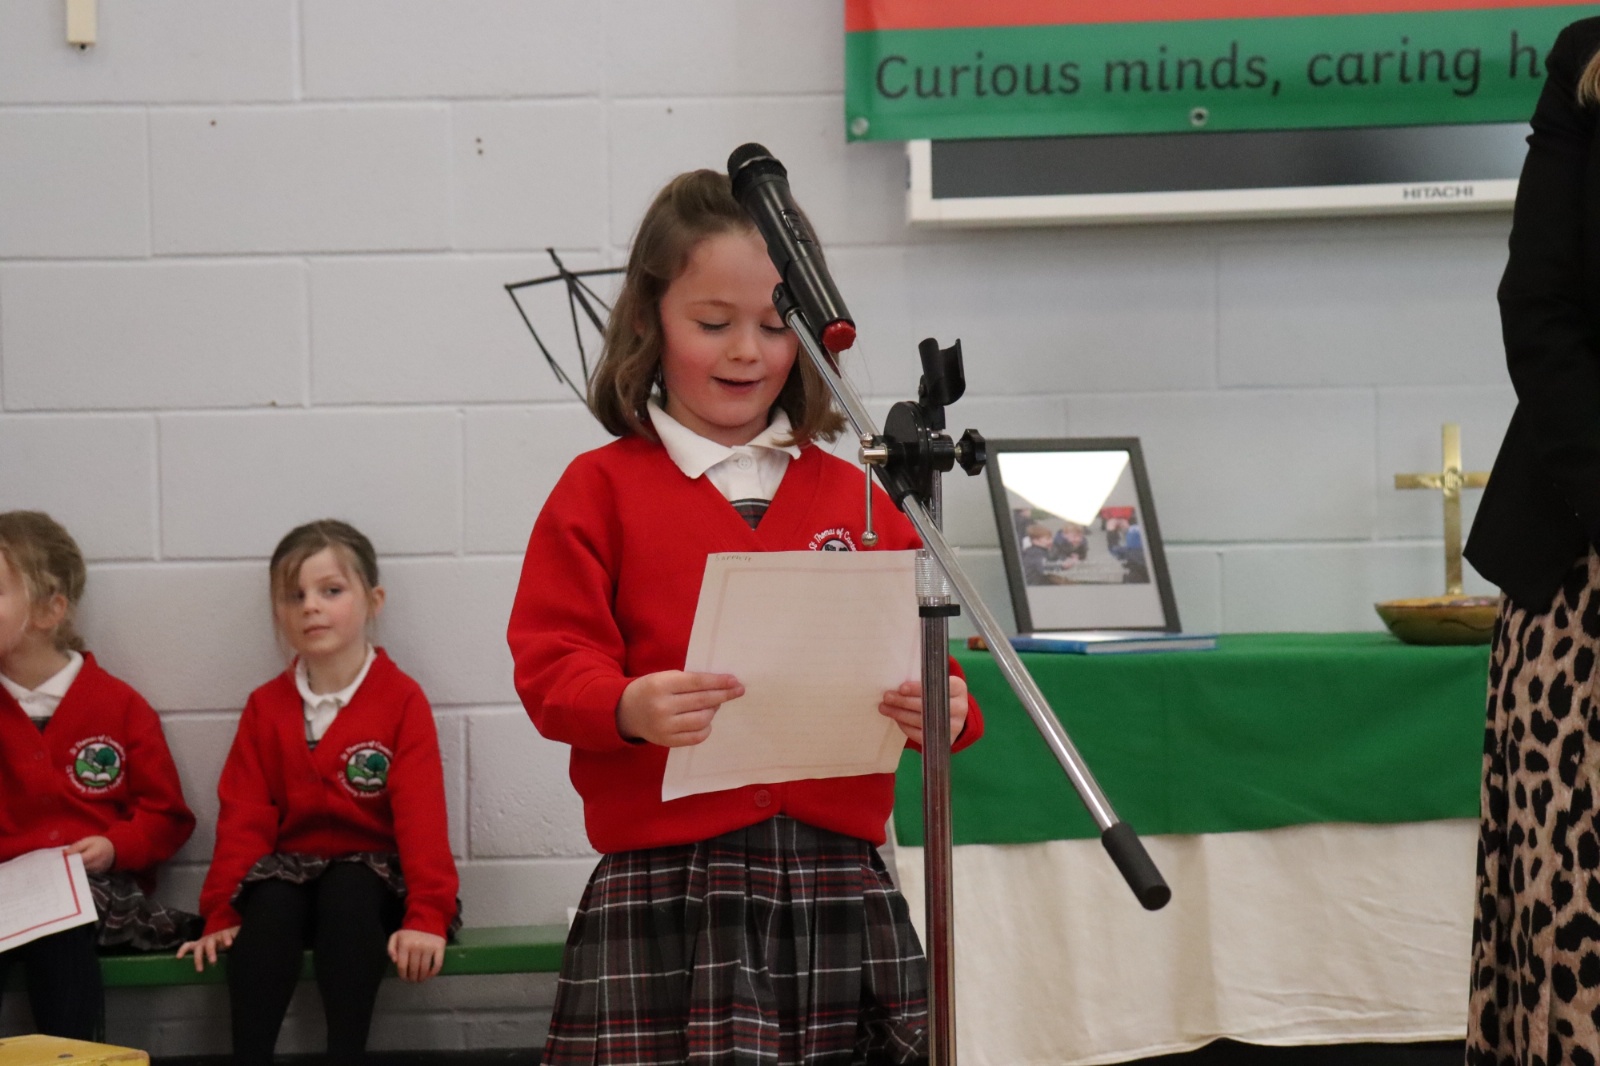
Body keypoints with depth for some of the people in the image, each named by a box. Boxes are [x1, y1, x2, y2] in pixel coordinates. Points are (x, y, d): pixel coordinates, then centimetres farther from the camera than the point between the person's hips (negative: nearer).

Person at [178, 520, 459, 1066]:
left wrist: (427, 916, -20)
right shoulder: (265, 707, 8)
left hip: (371, 877, -2)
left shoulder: (402, 700, -3)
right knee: (269, 904, -30)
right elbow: (243, 817, 3)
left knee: (348, 894, -34)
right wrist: (221, 915, -7)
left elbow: (421, 814, -11)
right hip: (290, 867, 2)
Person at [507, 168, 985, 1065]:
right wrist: (630, 707, -22)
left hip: (840, 881, 3)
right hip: (665, 894, -3)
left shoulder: (851, 496, 13)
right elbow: (551, 669, -2)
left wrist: (943, 709, -10)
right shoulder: (603, 490, 5)